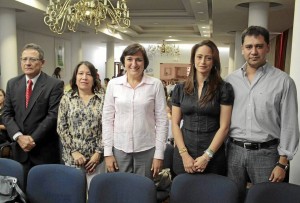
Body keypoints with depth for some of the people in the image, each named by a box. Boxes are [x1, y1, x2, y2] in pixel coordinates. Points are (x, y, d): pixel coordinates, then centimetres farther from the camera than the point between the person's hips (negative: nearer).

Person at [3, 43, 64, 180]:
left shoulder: (55, 85, -8)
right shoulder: (12, 84, 7)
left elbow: (53, 115, -13)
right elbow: (7, 114, 6)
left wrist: (33, 138, -16)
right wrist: (19, 136, -9)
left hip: (45, 150, -4)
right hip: (20, 149, 4)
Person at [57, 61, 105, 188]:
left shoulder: (102, 99, -1)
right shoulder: (66, 99, 2)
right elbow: (61, 128, 0)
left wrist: (98, 152, -8)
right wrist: (74, 151, -7)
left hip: (95, 157, -1)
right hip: (72, 157, 1)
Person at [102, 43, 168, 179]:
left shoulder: (156, 85, -4)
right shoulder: (113, 84, 0)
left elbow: (162, 120, -3)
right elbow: (107, 119, 2)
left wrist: (159, 154, -5)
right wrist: (108, 152, -1)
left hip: (147, 149, -1)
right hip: (119, 148, 1)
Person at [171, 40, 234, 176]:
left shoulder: (224, 88, -3)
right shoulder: (180, 89, 3)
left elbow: (224, 126, -6)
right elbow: (175, 124, 2)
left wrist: (207, 156, -12)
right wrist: (184, 154, -8)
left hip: (213, 155, -2)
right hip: (184, 154, 2)